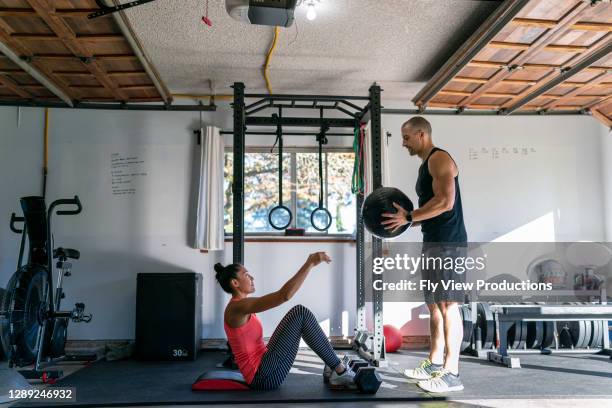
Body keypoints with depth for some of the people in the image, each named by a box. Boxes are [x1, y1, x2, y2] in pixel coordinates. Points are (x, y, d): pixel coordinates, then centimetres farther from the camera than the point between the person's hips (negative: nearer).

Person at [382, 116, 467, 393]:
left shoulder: (439, 159, -9)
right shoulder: (426, 165, 21)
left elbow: (445, 202, -21)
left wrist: (408, 217, -17)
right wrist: (407, 221, 11)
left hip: (448, 243, -10)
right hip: (434, 242, 10)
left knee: (448, 305, -8)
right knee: (434, 305, 13)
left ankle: (451, 373, -4)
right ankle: (434, 364, 22)